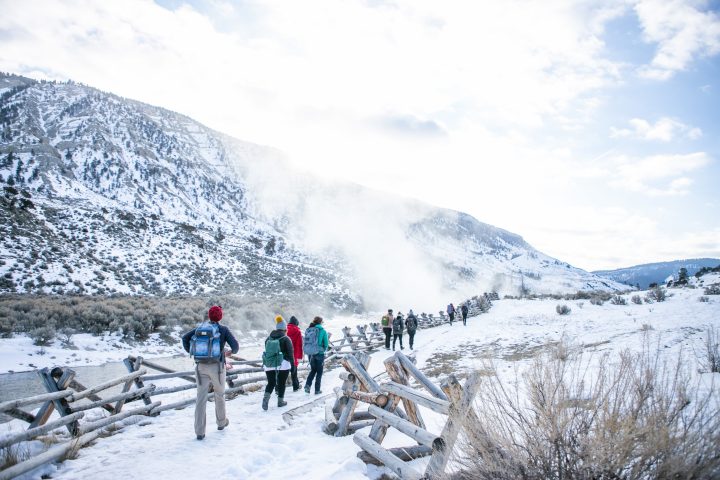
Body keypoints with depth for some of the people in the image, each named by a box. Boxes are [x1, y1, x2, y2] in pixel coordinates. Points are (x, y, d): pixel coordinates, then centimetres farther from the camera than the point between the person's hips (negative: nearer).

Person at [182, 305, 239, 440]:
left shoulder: (200, 328, 7)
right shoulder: (224, 329, -2)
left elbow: (185, 337, -2)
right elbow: (235, 345, -9)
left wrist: (190, 351, 11)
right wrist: (231, 352, 13)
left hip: (201, 366, 2)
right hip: (217, 366, -2)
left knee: (201, 398, 3)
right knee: (219, 394, 19)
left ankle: (199, 432, 0)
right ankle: (221, 422, 35)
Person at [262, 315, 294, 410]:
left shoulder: (269, 338, 7)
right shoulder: (286, 339, -8)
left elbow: (266, 351, 12)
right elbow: (290, 353, -9)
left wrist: (265, 363, 20)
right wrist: (293, 363, -1)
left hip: (269, 364, 4)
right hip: (282, 365, -4)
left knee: (270, 383, 12)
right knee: (281, 383, 11)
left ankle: (266, 397, -10)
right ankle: (280, 401, 18)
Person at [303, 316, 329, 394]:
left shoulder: (308, 330, 0)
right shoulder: (322, 331, -11)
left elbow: (306, 342, 3)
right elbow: (325, 344, -5)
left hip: (310, 354, 4)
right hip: (319, 354, -4)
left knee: (313, 370, 23)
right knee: (319, 372, 12)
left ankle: (308, 385, 4)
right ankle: (317, 390, 14)